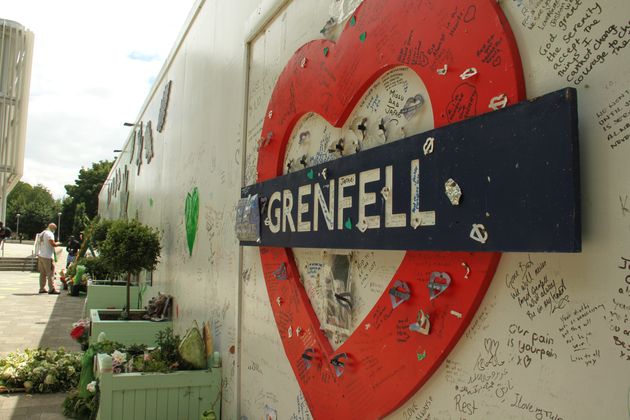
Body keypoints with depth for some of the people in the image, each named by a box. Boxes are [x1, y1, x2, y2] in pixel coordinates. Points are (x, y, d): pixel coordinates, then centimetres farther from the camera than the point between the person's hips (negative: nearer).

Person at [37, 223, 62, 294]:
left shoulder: (42, 233, 17)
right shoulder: (50, 234, -11)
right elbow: (53, 244, -20)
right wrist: (58, 243, 0)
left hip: (40, 255, 9)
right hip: (47, 256, -9)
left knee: (42, 273, 13)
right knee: (50, 273, -7)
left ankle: (42, 288, 17)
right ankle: (51, 289, -8)